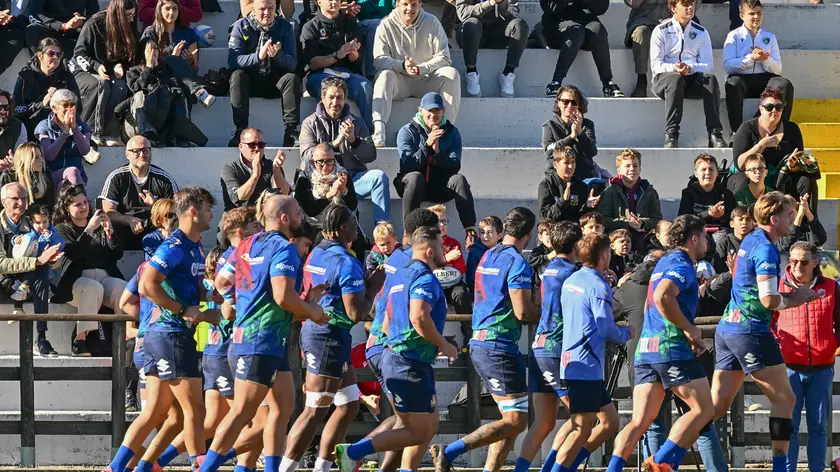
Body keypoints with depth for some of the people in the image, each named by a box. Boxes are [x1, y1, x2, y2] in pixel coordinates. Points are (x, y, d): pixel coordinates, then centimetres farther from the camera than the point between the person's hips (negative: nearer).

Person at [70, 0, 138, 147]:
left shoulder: (127, 29, 2)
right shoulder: (94, 25, -12)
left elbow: (128, 58, 11)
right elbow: (79, 54, -8)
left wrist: (119, 66, -11)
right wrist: (96, 66, -24)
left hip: (109, 73, 4)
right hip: (84, 72, -4)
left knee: (120, 87, -31)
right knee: (101, 85, -38)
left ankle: (109, 133, -35)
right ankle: (88, 133, -34)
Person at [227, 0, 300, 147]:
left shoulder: (285, 27, -3)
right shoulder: (241, 27, -6)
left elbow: (292, 64, -10)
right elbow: (232, 60, -18)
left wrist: (277, 55, -33)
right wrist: (258, 56, -34)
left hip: (276, 81, 1)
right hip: (250, 81, -1)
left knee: (292, 78, -28)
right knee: (237, 76, -31)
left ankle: (291, 132, -30)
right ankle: (240, 130, -32)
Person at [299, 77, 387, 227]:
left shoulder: (356, 123, 16)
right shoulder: (311, 123, 10)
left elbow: (370, 156, 6)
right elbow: (307, 155, -5)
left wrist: (353, 140, -14)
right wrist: (335, 143, -17)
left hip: (353, 178, 2)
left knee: (379, 176, -27)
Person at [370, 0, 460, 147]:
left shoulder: (431, 22, 0)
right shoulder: (386, 25, -4)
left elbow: (443, 58, -6)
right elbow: (379, 60, -13)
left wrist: (421, 69, -24)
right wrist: (402, 66, -33)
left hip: (426, 79, 1)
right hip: (400, 81, -1)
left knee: (451, 74, -24)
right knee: (385, 75, -32)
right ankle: (378, 129, -48)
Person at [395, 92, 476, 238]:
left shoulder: (451, 132, 2)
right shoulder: (407, 132, -4)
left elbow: (455, 166, -8)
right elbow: (408, 165, -16)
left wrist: (438, 151, -26)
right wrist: (427, 145, -28)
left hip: (440, 188, 2)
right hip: (414, 185, -2)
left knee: (459, 179, -28)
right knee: (415, 177, -36)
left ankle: (470, 231, -37)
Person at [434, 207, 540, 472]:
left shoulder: (488, 257, 15)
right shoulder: (518, 264, -13)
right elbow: (523, 312, -18)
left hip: (479, 343, 10)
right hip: (499, 347, -10)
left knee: (512, 420, 13)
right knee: (515, 422, -9)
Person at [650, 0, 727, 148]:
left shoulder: (701, 32, 12)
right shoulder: (661, 31, 5)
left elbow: (709, 65, 2)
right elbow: (655, 64, -4)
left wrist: (690, 68, -20)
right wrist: (672, 68, -27)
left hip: (693, 78, 3)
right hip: (664, 79, -3)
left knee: (711, 79, -30)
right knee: (675, 79, -38)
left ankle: (715, 135, -36)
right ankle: (671, 135, -43)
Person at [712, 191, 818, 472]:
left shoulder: (749, 241, 16)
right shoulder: (766, 248, -13)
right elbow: (769, 300, -20)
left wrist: (793, 296, 16)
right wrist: (795, 298, -2)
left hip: (727, 328, 9)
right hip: (751, 332, -9)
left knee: (717, 405, 7)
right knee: (784, 399, 0)